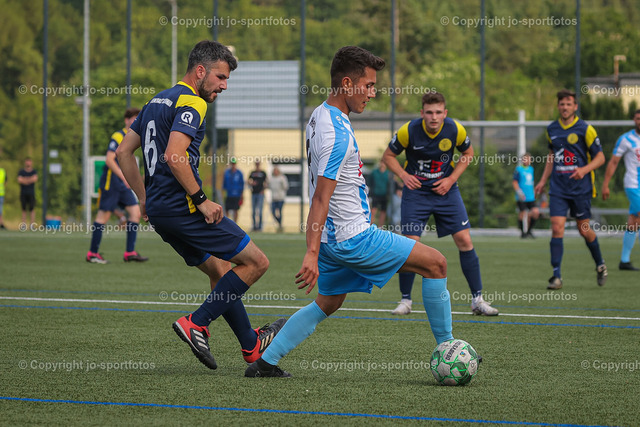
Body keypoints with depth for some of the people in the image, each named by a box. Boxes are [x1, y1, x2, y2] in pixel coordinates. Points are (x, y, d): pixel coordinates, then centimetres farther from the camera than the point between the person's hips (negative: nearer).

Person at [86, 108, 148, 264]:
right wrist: (124, 176, -23)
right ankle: (92, 253, 3)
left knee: (135, 211, -2)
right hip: (111, 181, -9)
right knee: (104, 215, -5)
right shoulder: (118, 136, -11)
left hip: (123, 184, 9)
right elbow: (109, 160, -19)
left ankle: (130, 252, -1)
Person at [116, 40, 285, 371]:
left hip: (158, 209, 10)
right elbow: (173, 156, -24)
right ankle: (196, 323, -7)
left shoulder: (157, 101, 19)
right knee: (256, 262, -3)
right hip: (182, 206, -10)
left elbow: (124, 151, 21)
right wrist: (201, 200, -17)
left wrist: (145, 198, 23)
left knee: (219, 269, 20)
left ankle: (251, 344, 26)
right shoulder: (190, 102, -11)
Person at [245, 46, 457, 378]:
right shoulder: (338, 133, -22)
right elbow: (321, 198, -26)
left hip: (334, 237, 10)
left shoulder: (320, 115, 10)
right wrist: (312, 254, -29)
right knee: (435, 263, -2)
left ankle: (265, 363, 14)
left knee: (327, 304, 19)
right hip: (354, 238, -10)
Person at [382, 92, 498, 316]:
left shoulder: (455, 130, -13)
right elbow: (388, 156, -1)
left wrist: (451, 179, -5)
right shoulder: (409, 130, -17)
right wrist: (404, 175, -16)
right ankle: (405, 300, 7)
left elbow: (468, 153, 7)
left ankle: (477, 299, 2)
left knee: (464, 240, -6)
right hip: (416, 190, -1)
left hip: (446, 189, 1)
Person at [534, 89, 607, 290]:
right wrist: (543, 180, 18)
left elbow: (600, 157, -4)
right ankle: (556, 275, -10)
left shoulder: (585, 129, -6)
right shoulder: (551, 129, 9)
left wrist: (584, 169, -21)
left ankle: (600, 265, 31)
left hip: (580, 188, -3)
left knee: (584, 229, 5)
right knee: (557, 228, -10)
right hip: (558, 188, 3)